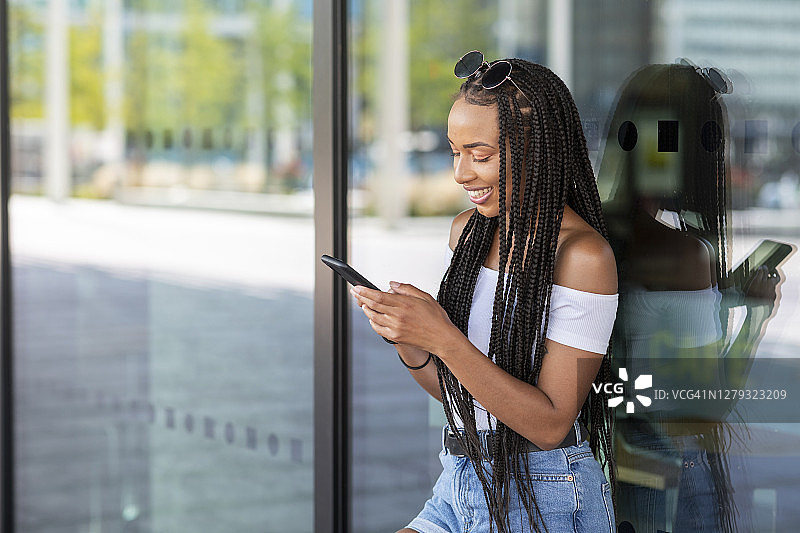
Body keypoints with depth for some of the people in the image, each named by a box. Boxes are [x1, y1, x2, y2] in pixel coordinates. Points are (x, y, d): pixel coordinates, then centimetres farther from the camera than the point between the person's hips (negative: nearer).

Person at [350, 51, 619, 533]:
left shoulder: (582, 254, -16)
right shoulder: (469, 230, 7)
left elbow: (551, 424, -18)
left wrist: (442, 337, -24)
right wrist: (404, 334, -7)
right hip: (458, 488, 6)